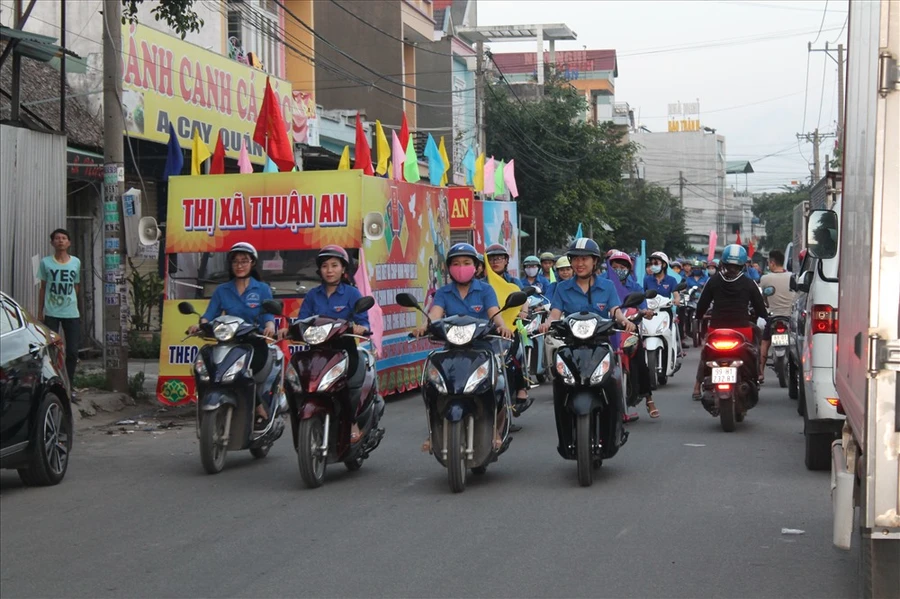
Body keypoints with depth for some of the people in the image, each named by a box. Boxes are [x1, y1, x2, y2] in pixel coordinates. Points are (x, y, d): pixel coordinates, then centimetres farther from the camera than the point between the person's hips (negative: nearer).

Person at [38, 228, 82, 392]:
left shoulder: (76, 262, 4)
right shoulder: (46, 262, 2)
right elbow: (42, 288, 6)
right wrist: (40, 312, 4)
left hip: (71, 314, 1)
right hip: (51, 314, -1)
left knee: (72, 351, 2)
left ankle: (69, 386, 12)